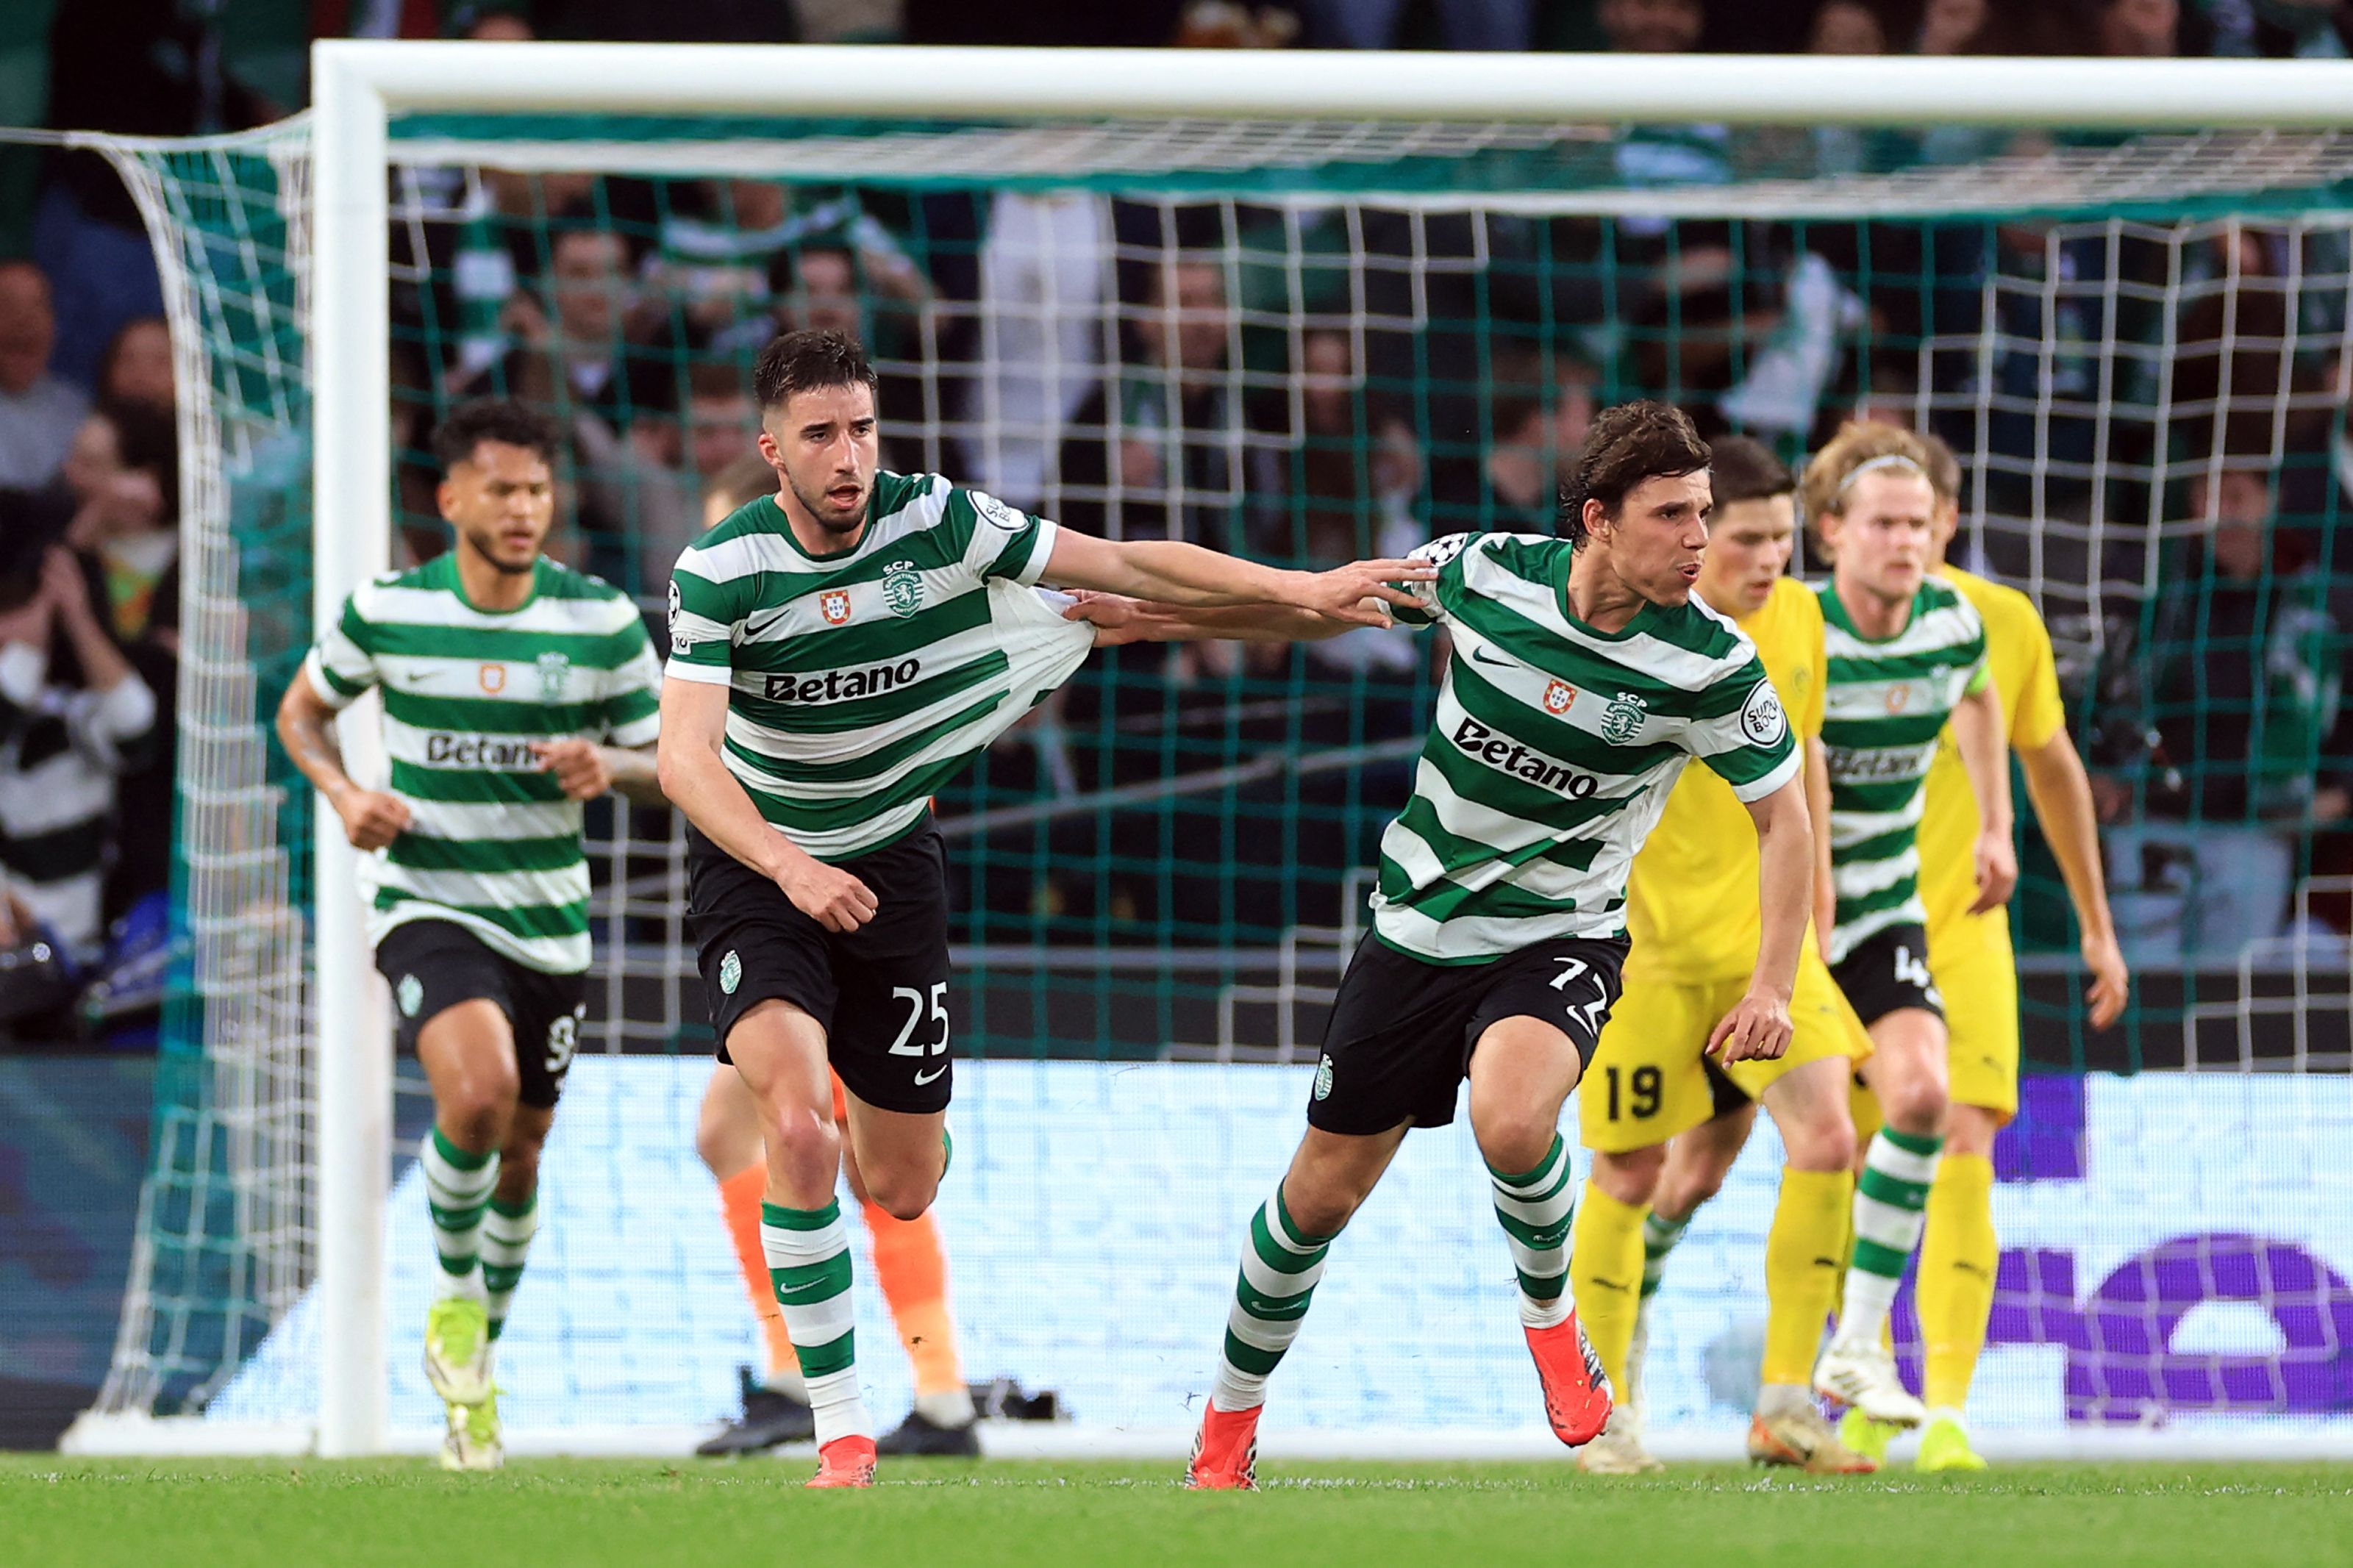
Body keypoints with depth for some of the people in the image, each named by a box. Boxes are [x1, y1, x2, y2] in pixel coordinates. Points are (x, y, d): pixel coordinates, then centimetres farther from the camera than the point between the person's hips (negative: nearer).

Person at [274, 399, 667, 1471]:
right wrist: (344, 794, -8)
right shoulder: (386, 612, -6)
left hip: (548, 921, 3)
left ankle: (475, 1374, 37)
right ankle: (453, 1290, 0)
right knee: (477, 1094, -28)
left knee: (520, 1148, 12)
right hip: (427, 906, -3)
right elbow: (303, 710, 11)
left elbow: (668, 767, 3)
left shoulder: (603, 621, -5)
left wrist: (607, 766, -20)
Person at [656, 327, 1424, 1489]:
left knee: (902, 1187, 6)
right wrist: (788, 864, -43)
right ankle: (840, 1430, -17)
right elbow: (685, 757, -27)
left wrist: (1303, 588, -14)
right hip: (755, 868, -3)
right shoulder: (720, 572, -20)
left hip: (891, 864, 3)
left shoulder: (936, 522, -14)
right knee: (798, 1127, -27)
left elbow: (1129, 564, -8)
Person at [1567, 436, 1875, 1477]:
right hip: (1645, 942, -4)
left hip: (1765, 937, 4)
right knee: (1629, 1174, 3)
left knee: (1825, 1137, -13)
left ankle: (1786, 1408, -7)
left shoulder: (1798, 621, 3)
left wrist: (1816, 913, 18)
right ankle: (1605, 1416, 21)